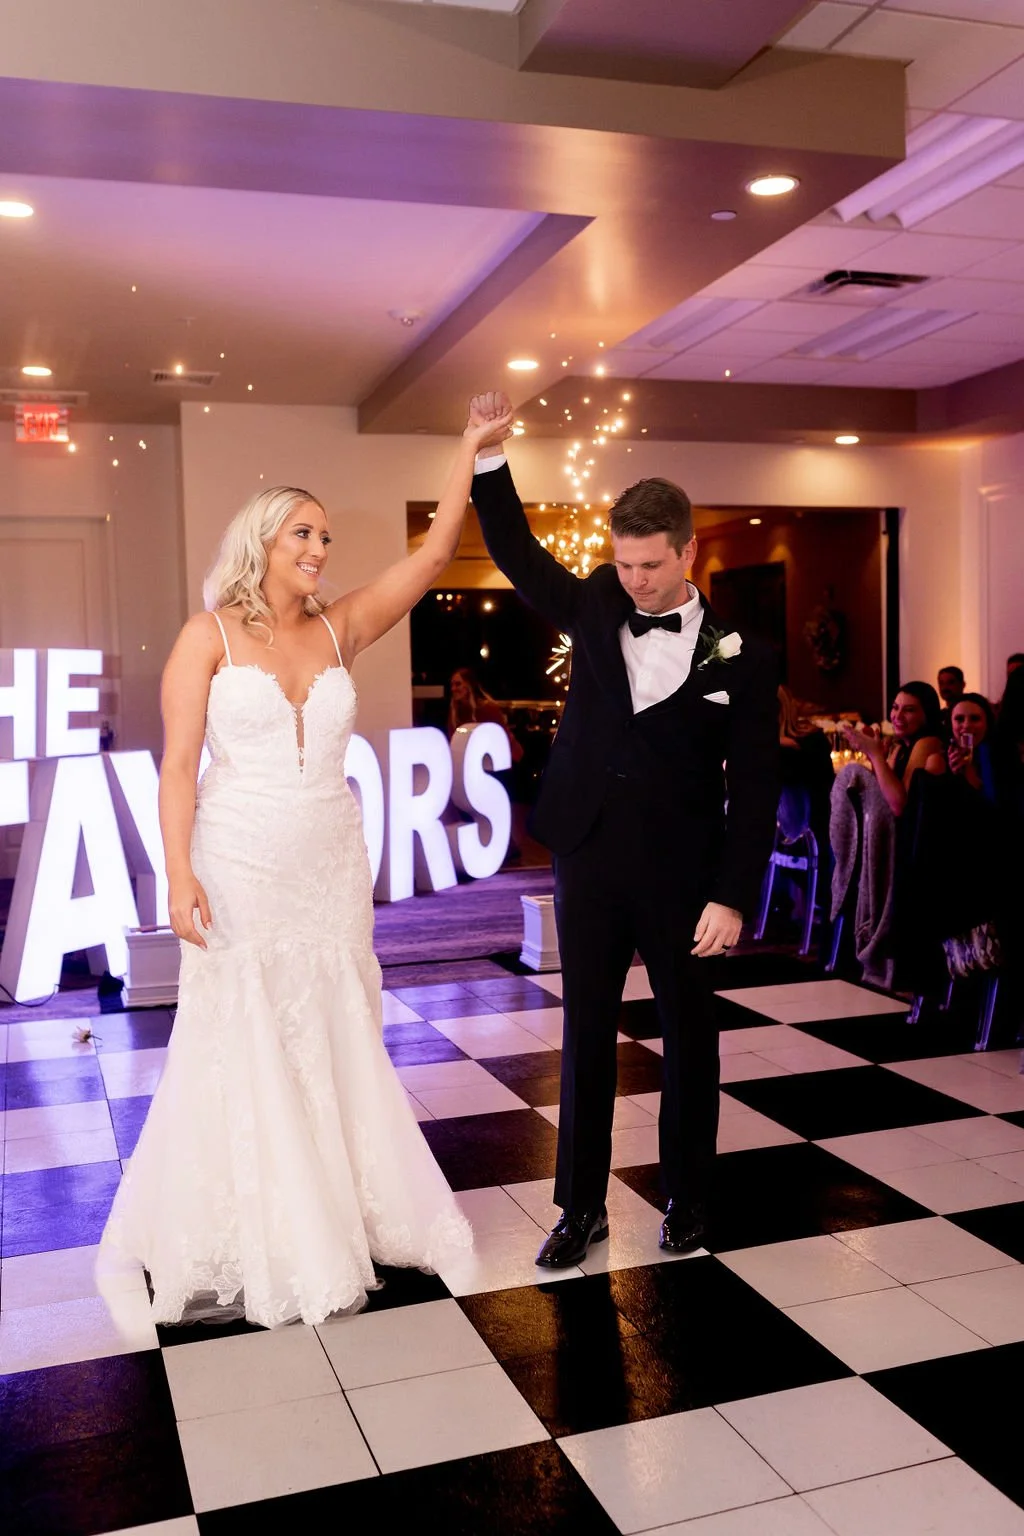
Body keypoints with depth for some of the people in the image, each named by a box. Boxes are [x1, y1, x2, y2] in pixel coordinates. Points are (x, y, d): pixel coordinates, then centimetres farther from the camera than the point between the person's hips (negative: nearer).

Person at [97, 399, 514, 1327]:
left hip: (331, 867, 4)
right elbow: (178, 765, -9)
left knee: (336, 1049, 11)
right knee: (239, 1055, 4)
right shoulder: (210, 636, -4)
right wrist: (180, 877, -17)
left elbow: (432, 559, 2)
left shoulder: (340, 628, 6)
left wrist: (470, 455, -3)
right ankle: (233, 1248, 19)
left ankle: (333, 1220, 26)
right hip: (240, 868, -4)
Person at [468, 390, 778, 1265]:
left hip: (683, 873, -2)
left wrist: (732, 897, -12)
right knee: (586, 1036, 9)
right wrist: (489, 454, -2)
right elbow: (517, 552, 9)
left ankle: (687, 1200, 30)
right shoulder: (595, 612, 4)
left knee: (689, 1038, 12)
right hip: (589, 862, 3)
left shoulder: (738, 657, -6)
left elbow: (754, 791, -6)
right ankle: (581, 1206, 22)